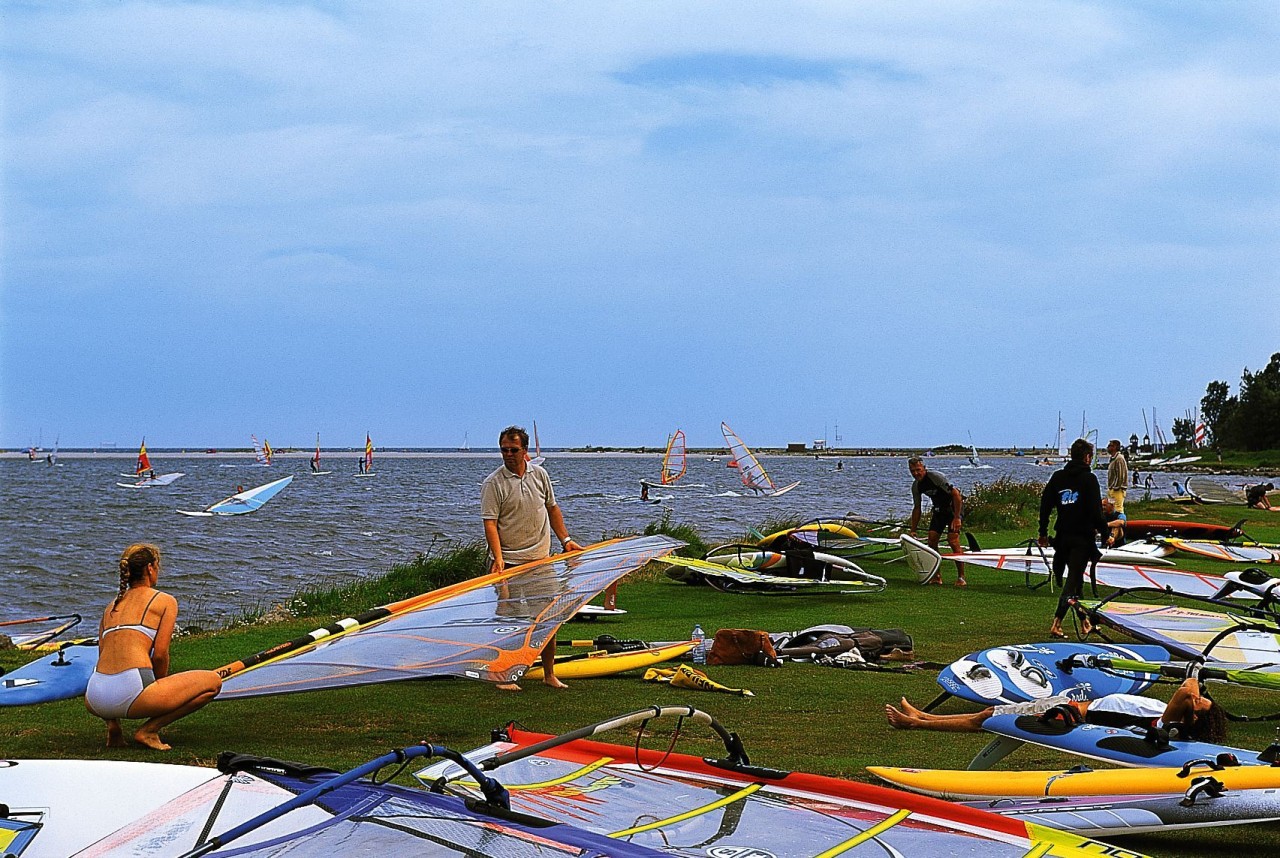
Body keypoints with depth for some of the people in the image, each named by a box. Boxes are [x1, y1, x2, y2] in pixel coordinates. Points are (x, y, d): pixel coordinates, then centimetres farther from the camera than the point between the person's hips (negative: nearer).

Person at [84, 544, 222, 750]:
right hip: (130, 693, -6)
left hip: (96, 702, 6)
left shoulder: (111, 606, 24)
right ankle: (149, 730, 1)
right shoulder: (165, 601, 8)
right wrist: (161, 687, 17)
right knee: (213, 681, 9)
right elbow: (159, 655, -1)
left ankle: (113, 726, 12)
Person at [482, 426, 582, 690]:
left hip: (541, 559, 5)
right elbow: (490, 522, -15)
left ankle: (549, 674, 18)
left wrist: (565, 539, 9)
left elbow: (552, 509, 17)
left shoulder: (539, 474, 7)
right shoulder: (493, 483, -9)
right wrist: (498, 558, -25)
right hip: (509, 562, -5)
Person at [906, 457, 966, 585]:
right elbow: (916, 509, 12)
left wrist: (957, 518, -28)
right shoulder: (916, 486, -1)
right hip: (939, 510, 7)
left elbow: (956, 494, -26)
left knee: (953, 540, -19)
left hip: (954, 507, -7)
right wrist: (912, 530, 10)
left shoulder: (936, 477, -25)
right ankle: (936, 576, 7)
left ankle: (961, 578, -13)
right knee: (932, 540, -4)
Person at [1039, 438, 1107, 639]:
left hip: (1063, 536, 6)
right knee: (1073, 578, -6)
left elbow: (1045, 505, 9)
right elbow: (1095, 511, -14)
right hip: (1082, 537, -6)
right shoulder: (1089, 479, -8)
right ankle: (1057, 623, -16)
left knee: (1076, 577, 19)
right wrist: (1105, 532, -4)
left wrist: (1043, 533, 17)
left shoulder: (1057, 477, 8)